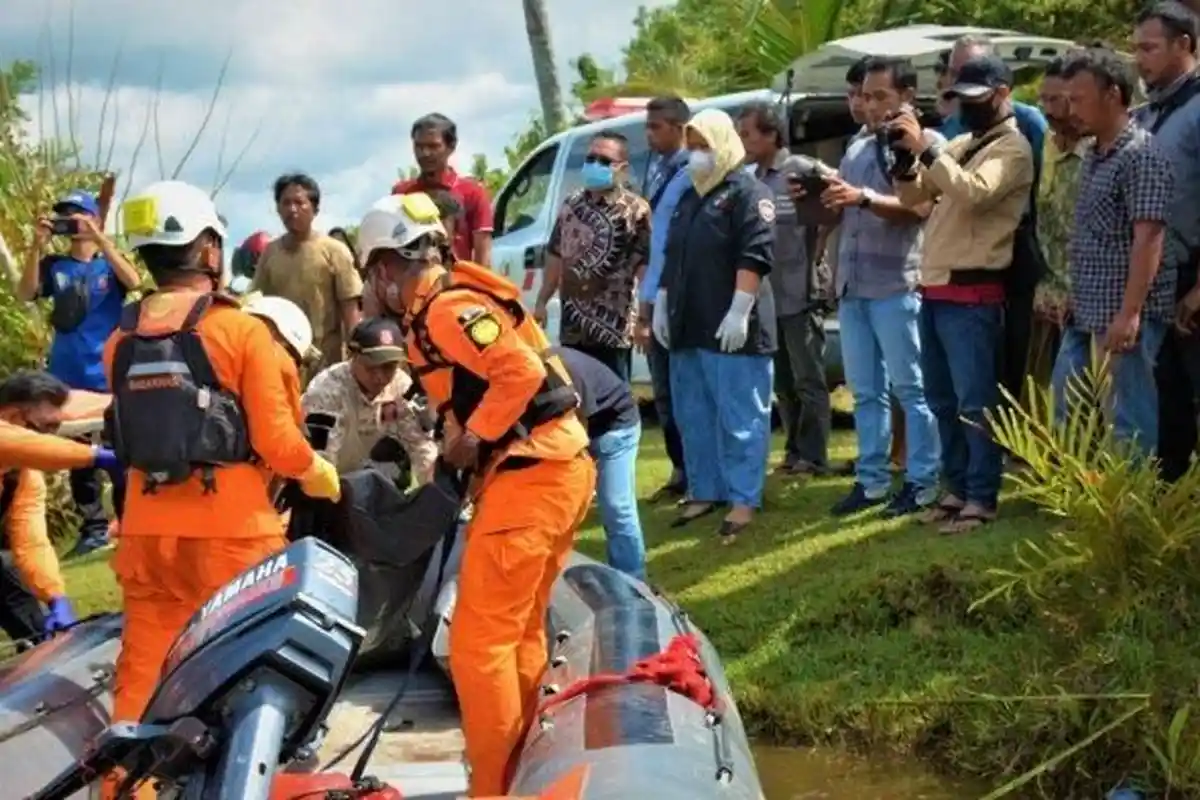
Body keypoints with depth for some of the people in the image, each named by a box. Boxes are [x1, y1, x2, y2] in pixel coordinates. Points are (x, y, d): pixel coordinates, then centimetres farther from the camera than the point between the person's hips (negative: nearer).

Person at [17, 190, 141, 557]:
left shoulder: (110, 264, 4)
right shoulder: (54, 265, 7)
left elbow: (133, 281, -17)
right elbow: (25, 294, -8)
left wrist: (99, 239, -23)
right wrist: (38, 246, -17)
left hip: (109, 376, -2)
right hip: (68, 377, 2)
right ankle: (94, 527, 14)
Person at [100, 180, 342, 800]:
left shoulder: (121, 341, 4)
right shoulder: (241, 330, -10)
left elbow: (131, 434, 9)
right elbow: (275, 439, -12)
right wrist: (317, 474, 6)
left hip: (147, 527, 5)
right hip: (229, 527, -4)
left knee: (141, 673, 11)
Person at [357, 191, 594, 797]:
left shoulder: (445, 309, -13)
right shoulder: (460, 299, 16)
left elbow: (521, 371, -24)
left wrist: (471, 440, -15)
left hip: (527, 478, -10)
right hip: (558, 468, 10)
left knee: (479, 643, -4)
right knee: (519, 634, 20)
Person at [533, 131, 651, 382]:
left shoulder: (635, 210, -9)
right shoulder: (572, 204, 11)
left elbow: (647, 264, -13)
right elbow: (556, 255, 18)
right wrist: (542, 302, 17)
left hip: (612, 327, -6)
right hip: (572, 325, 7)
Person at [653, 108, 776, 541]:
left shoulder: (748, 191, -6)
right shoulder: (690, 196, 21)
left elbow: (755, 255, -16)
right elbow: (672, 256, 25)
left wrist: (739, 310, -23)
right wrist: (662, 304, 17)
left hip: (731, 327, -9)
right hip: (690, 326, 9)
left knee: (740, 416, -4)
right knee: (692, 415, 12)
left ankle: (744, 499, -1)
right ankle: (704, 491, 21)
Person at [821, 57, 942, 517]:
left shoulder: (927, 142, -2)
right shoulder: (857, 149, 19)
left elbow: (919, 208, -15)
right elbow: (837, 213, 18)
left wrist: (864, 197, -26)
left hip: (897, 285, -7)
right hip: (851, 285, 7)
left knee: (910, 388, -1)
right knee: (865, 390, 10)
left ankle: (921, 482, 4)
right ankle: (871, 480, 16)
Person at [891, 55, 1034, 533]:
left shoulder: (1012, 148, -7)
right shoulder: (959, 146, 19)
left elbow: (973, 192, -25)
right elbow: (912, 197, 18)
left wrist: (926, 147, -23)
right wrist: (906, 157, -1)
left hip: (972, 293, -9)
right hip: (935, 289, 9)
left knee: (975, 402, -4)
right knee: (942, 400, 14)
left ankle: (982, 499, 1)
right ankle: (957, 488, 23)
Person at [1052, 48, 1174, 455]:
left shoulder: (1141, 154, -13)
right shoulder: (1094, 156, 15)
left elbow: (1148, 238, -20)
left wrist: (1129, 313, -24)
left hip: (1123, 315, -10)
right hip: (1087, 314, 10)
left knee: (1129, 420, -3)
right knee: (1068, 411, 13)